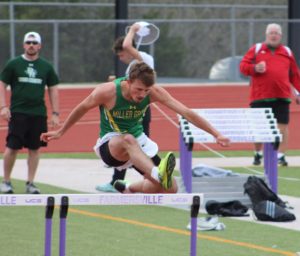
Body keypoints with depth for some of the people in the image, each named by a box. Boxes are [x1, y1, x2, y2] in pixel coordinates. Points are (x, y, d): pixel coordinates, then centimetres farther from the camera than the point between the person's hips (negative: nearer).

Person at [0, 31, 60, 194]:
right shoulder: (14, 64, 1)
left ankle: (30, 183, 12)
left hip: (39, 114, 3)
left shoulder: (46, 67, 9)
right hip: (17, 113, -3)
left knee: (35, 149, 4)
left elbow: (53, 89, 13)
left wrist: (55, 113, 6)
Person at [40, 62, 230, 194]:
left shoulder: (153, 92, -16)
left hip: (138, 143, 5)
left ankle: (130, 189, 25)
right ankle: (158, 174, -67)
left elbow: (186, 112, -18)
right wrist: (60, 132, 11)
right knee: (128, 140, -42)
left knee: (170, 189, -5)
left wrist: (216, 134, -24)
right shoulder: (107, 91, -21)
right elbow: (81, 109, -2)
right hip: (111, 144, -5)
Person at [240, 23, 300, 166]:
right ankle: (258, 154, 22)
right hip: (260, 97, -1)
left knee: (282, 126, -6)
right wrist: (255, 68, -16)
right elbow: (243, 66, 3)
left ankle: (281, 155, -2)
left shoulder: (287, 52, 14)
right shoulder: (256, 49, 9)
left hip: (281, 96, 1)